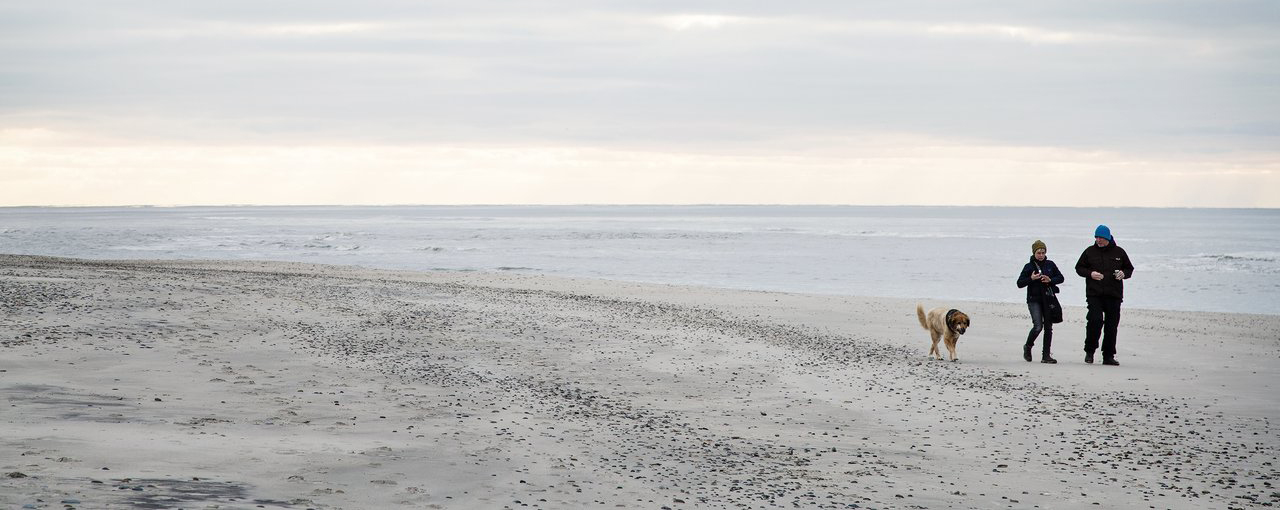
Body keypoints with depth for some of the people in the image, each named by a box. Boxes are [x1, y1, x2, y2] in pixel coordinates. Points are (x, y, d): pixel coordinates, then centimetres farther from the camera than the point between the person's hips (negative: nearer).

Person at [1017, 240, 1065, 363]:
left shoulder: (1050, 264, 7)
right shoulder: (1029, 266, 0)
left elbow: (1061, 278, 10)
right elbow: (1019, 283, 0)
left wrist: (1050, 280, -9)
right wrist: (1031, 279, -17)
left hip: (1048, 299, 3)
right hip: (1034, 300, -3)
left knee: (1048, 327, 2)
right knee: (1038, 326, -15)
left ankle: (1046, 355, 7)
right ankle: (1028, 347, 11)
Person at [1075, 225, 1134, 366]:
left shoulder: (1119, 252, 8)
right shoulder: (1089, 251, 6)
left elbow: (1129, 269, 17)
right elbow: (1079, 268, 11)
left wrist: (1123, 274, -6)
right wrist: (1090, 274, -8)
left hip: (1114, 295, 2)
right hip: (1094, 294, -2)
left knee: (1112, 325, 3)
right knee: (1095, 320, -17)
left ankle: (1108, 356, 12)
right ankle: (1089, 351, 0)